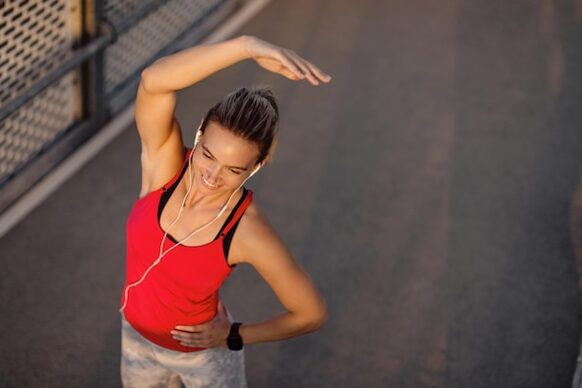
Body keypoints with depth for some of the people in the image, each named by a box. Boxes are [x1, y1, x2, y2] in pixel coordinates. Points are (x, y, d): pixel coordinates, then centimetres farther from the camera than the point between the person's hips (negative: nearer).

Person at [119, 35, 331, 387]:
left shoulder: (249, 234, -33)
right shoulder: (164, 160, -27)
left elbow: (313, 313, -21)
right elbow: (154, 81, -48)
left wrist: (235, 337, -13)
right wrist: (248, 46, -55)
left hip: (205, 353, -3)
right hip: (138, 336, 3)